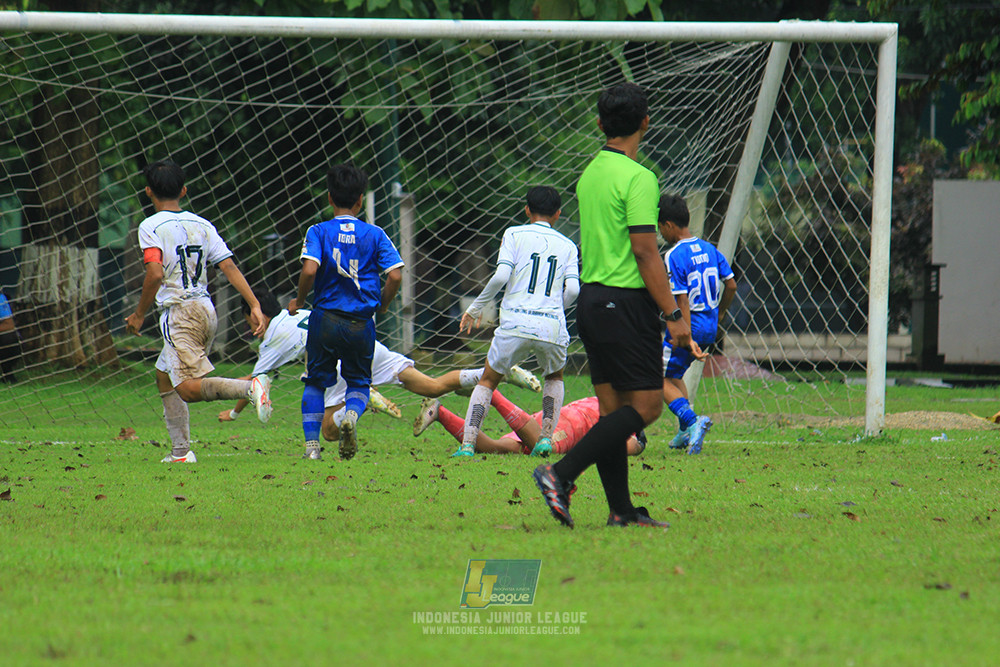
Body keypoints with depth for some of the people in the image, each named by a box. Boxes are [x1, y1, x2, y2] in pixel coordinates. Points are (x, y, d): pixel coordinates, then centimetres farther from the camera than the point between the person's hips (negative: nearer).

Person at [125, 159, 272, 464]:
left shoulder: (151, 227, -7)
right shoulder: (202, 225, 11)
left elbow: (156, 274, -19)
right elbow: (229, 267, 4)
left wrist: (139, 315, -8)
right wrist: (255, 306, 1)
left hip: (179, 313, -8)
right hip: (206, 310, 8)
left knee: (188, 388, -15)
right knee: (164, 376, 20)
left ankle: (251, 387, -34)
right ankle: (181, 451, 17)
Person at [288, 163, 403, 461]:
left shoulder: (318, 232, -3)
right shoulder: (374, 235, 1)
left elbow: (309, 269, -18)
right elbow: (395, 275, -7)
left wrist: (299, 301, 0)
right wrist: (382, 304, 12)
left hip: (325, 317, -1)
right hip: (361, 323, 1)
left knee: (315, 382, 15)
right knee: (359, 382, 16)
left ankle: (311, 444, 2)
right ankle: (352, 414, -18)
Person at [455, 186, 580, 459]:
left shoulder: (514, 234, 8)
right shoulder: (567, 246, 15)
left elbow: (501, 276, -5)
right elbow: (573, 289, 1)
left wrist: (476, 307, 6)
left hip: (516, 322, -2)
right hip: (552, 328, 2)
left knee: (487, 381, 14)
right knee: (554, 377, 30)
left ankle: (468, 444, -2)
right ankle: (546, 438, 15)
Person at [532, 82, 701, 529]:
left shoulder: (590, 174, 12)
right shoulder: (637, 178, -14)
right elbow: (644, 250, -18)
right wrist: (673, 315, -15)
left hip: (591, 297, 9)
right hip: (626, 303, -9)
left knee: (611, 407, 9)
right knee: (646, 405, -6)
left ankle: (621, 510, 8)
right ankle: (561, 474, -16)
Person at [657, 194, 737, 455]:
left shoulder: (674, 256, -16)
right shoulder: (709, 249, 6)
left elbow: (682, 299, -20)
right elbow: (731, 285, 9)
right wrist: (719, 314, 23)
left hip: (689, 326, -8)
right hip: (709, 326, 8)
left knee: (662, 380, 2)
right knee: (675, 374, 23)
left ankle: (691, 421, -20)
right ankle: (686, 432, 16)